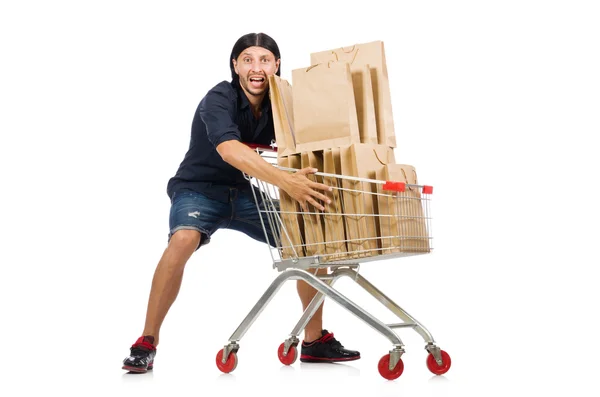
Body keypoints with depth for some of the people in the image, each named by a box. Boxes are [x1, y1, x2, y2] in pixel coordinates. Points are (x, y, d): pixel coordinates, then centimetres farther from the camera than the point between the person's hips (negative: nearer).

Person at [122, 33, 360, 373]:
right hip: (201, 190, -5)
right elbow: (230, 150, -43)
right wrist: (286, 181, -54)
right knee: (183, 240, -36)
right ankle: (147, 343, -21)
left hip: (247, 195, 6)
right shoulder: (219, 100, -23)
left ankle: (315, 340, 9)